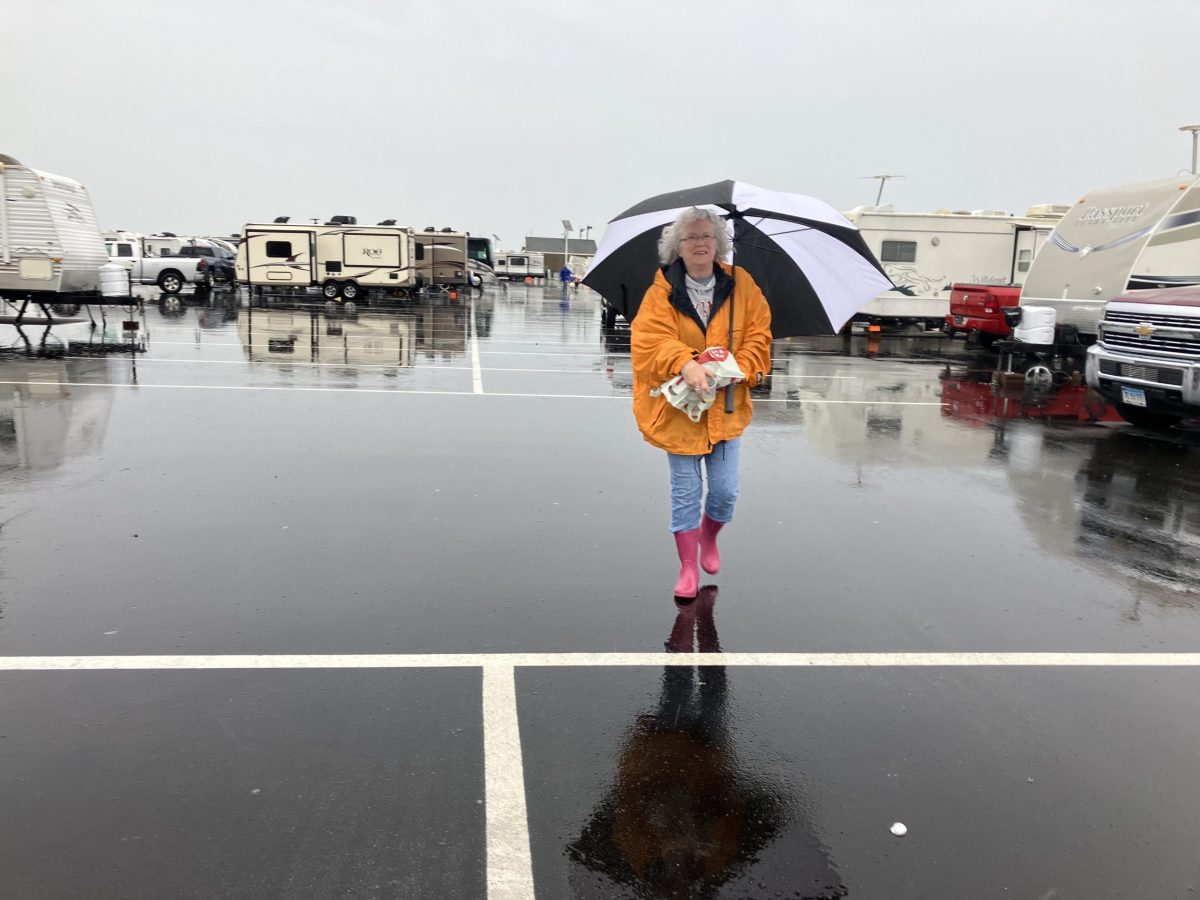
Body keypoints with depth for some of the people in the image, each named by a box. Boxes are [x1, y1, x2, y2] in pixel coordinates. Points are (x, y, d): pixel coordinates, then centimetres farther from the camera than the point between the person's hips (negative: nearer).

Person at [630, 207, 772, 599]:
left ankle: (709, 538, 37)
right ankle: (688, 567, 18)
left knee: (725, 490, 5)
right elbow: (650, 339, -18)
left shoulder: (740, 285, 0)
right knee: (686, 491, 4)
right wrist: (684, 364, -34)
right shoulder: (662, 291, -7)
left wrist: (742, 368, -17)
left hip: (726, 408, 2)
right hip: (678, 406, -2)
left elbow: (758, 335, 0)